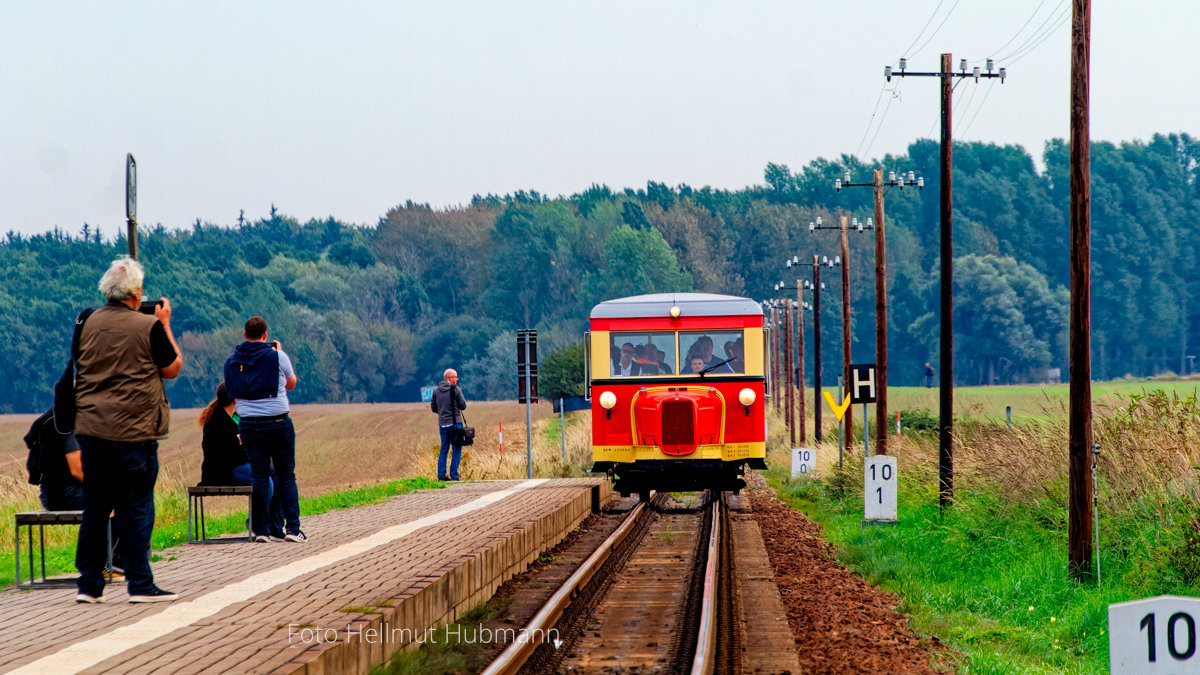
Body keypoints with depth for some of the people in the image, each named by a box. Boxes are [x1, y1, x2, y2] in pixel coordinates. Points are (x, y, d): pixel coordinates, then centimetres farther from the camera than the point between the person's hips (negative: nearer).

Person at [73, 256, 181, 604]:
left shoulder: (90, 323, 4)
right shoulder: (148, 326, -10)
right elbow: (172, 368, 1)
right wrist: (165, 324, 9)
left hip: (90, 429, 5)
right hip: (132, 432, -5)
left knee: (94, 508, 10)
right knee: (135, 509, 1)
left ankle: (89, 584, 12)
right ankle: (140, 584, 3)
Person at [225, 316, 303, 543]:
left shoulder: (232, 361, 3)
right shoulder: (277, 356, -6)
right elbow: (291, 384, 11)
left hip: (248, 424, 3)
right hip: (278, 422, -3)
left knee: (259, 477, 6)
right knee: (286, 477, 4)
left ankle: (261, 529, 2)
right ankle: (293, 528, 0)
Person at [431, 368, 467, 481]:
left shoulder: (436, 391, 5)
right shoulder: (456, 390, -9)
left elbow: (433, 408, 8)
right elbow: (463, 406, -7)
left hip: (442, 424, 5)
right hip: (455, 423, -5)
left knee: (444, 449, 12)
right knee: (457, 450, 2)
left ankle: (441, 475, 7)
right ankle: (454, 475, -2)